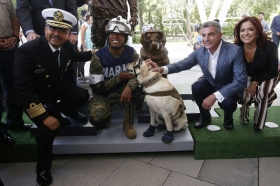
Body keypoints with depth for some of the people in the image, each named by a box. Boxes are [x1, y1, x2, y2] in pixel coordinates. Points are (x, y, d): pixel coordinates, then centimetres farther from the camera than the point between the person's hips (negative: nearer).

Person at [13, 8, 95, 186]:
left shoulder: (67, 46, -12)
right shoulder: (27, 50, -30)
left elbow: (77, 56, 14)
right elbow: (23, 89, -30)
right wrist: (44, 116, -33)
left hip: (56, 87, 5)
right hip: (34, 96, -5)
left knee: (83, 95, -16)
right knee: (48, 125, -22)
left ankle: (55, 111, 13)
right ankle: (43, 168, 6)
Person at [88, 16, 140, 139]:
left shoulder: (131, 53, -8)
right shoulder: (98, 57, -16)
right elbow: (96, 87, -16)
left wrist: (129, 87, -42)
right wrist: (119, 78, -25)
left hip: (124, 90, 2)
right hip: (103, 94, -2)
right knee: (96, 119, -30)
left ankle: (128, 123, -10)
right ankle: (106, 116, 11)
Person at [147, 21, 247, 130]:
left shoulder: (235, 51, -27)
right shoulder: (200, 52, -14)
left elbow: (241, 80, -29)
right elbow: (183, 64, -5)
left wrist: (214, 96, -39)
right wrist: (162, 69, -26)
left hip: (230, 88, -3)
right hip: (210, 83, 4)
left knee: (227, 103, -33)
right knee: (196, 87, -26)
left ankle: (228, 117, 8)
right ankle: (205, 116, 3)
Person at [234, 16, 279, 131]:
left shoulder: (270, 47, -27)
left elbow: (273, 71, -18)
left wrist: (255, 83, -26)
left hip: (267, 77, -2)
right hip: (247, 77, 2)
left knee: (263, 90, -33)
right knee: (245, 94, -23)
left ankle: (259, 123, -10)